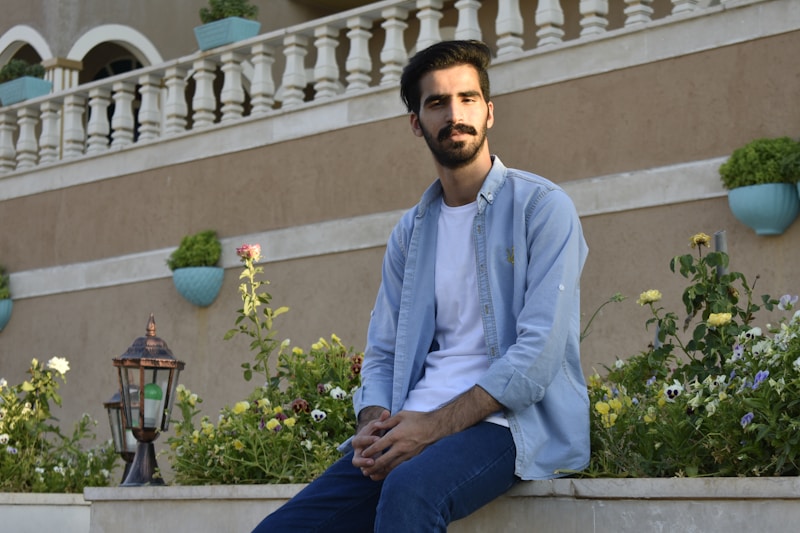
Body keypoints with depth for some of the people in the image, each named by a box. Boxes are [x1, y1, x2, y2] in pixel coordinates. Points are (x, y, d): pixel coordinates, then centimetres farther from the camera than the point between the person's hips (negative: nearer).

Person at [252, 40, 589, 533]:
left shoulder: (540, 206, 0)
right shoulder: (409, 233, 19)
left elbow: (539, 351, -11)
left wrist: (434, 426, -18)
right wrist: (374, 425, -6)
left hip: (507, 423, -5)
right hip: (414, 429, 5)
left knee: (410, 488, -37)